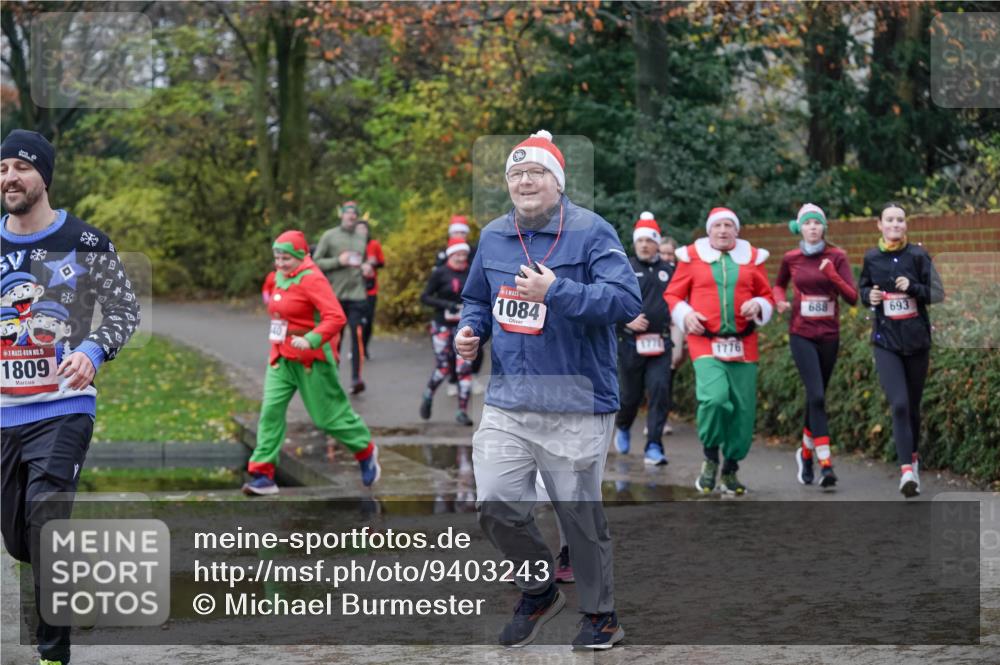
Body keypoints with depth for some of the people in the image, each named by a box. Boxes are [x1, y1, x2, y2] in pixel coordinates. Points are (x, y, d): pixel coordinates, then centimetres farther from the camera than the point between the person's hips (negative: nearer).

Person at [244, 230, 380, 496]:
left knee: (328, 415, 4)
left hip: (310, 359, -7)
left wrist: (311, 340, -38)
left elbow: (336, 317, -28)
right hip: (281, 357, 7)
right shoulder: (277, 278, 7)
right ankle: (262, 474, -8)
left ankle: (366, 451, 30)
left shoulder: (312, 279, -17)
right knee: (271, 410, -7)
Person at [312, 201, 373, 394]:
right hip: (335, 295, -2)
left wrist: (367, 267, 6)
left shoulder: (362, 238, 15)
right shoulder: (329, 236, 2)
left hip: (357, 295, 2)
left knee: (358, 336, -10)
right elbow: (316, 262, -3)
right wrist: (338, 261, -15)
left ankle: (357, 378, -13)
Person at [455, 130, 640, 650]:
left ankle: (601, 615, 23)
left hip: (576, 404, -5)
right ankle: (539, 589, 21)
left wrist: (555, 291, -24)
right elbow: (477, 298, 26)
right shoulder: (493, 236, 11)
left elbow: (627, 300, -19)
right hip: (507, 402, 5)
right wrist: (471, 331, 4)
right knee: (496, 504, -5)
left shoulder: (591, 232, -8)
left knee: (580, 514, 4)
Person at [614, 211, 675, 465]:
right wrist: (626, 320, -16)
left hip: (659, 344, 1)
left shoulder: (669, 271, 9)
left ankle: (654, 448, -12)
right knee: (631, 395, 7)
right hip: (630, 343, -1)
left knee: (660, 391, -13)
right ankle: (622, 427, 39)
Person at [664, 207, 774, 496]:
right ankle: (711, 457, 1)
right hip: (705, 343, -3)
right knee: (714, 397, -24)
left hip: (743, 345, 3)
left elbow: (767, 296, 16)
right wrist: (685, 315, -8)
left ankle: (730, 470, 20)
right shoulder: (693, 257, 6)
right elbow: (673, 295, 10)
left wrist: (757, 306, -6)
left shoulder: (751, 258, 11)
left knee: (743, 409, 1)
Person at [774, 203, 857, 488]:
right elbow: (778, 284, 21)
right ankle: (826, 464, -20)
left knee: (816, 397, 12)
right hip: (802, 335, -2)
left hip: (829, 335, 2)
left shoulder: (836, 257, -1)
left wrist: (832, 275, -21)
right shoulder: (791, 259, 1)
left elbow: (852, 297, -6)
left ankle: (805, 452, 34)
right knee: (817, 396, -16)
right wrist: (780, 300, -1)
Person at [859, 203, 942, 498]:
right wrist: (869, 296, -4)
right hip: (886, 343, -1)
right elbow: (862, 288, 18)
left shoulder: (918, 255, -2)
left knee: (913, 405, 12)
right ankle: (907, 470, -19)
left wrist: (912, 287, -20)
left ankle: (913, 455, 36)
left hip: (917, 341, 1)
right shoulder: (871, 258, 2)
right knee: (899, 404, -15)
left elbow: (938, 293, -3)